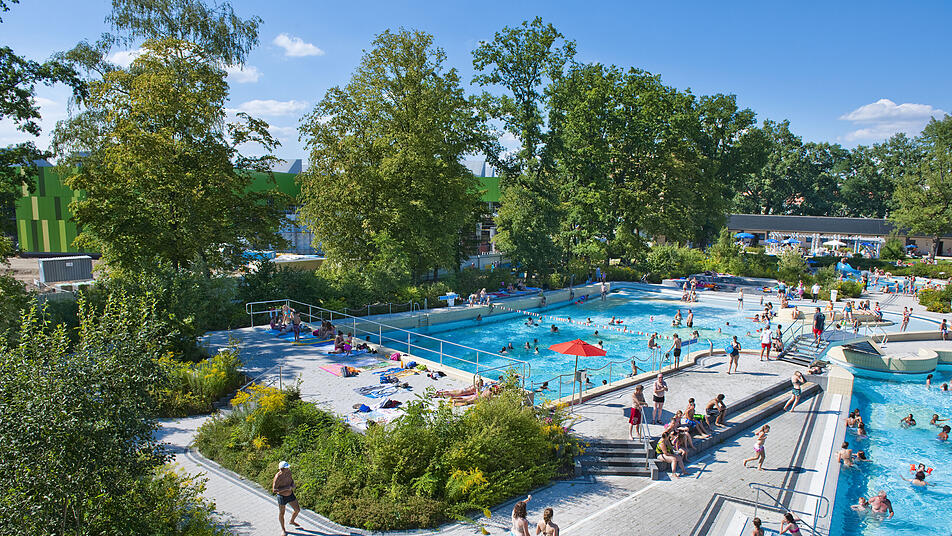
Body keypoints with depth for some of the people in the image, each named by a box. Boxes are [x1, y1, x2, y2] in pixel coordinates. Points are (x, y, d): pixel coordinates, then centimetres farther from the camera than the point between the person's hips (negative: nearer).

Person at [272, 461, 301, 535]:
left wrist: (293, 484, -11)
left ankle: (292, 521, 46)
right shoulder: (277, 477, -30)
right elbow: (274, 490, -27)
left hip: (290, 495, 6)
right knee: (281, 514, 16)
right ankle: (283, 529, 40)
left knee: (297, 510, 15)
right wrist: (285, 488, -31)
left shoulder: (288, 471, -11)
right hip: (282, 497, -6)